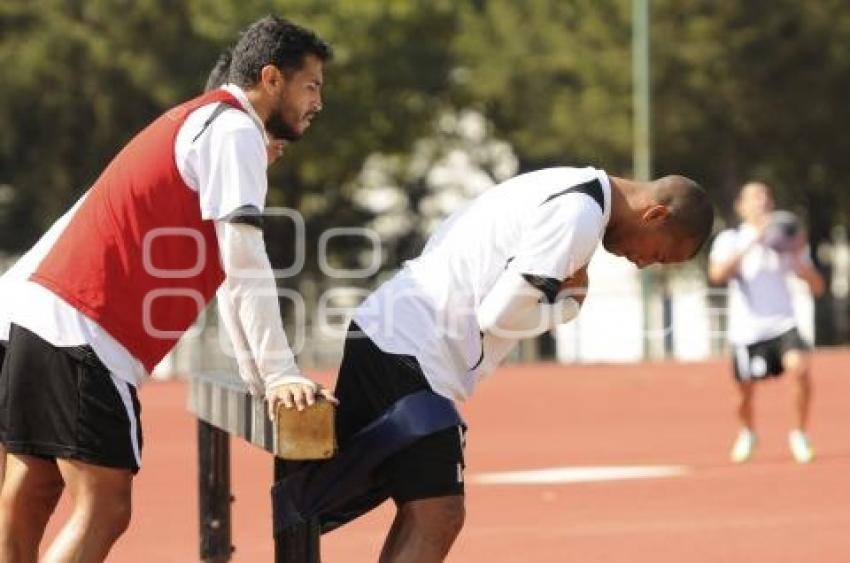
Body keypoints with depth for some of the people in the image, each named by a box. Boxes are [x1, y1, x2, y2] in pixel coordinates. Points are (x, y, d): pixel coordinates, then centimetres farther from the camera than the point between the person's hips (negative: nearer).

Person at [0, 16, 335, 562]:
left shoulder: (201, 120, 23)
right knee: (103, 512, -12)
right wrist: (280, 374, -13)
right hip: (83, 331, -10)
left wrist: (262, 375, 30)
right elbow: (245, 265, -15)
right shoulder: (235, 129, -7)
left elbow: (228, 272, 29)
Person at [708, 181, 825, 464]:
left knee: (800, 368, -26)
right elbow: (717, 273, -22)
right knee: (746, 393, 6)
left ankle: (800, 435, -7)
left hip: (782, 324, 1)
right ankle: (747, 433, 41)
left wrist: (798, 256, -13)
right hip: (746, 331, -1)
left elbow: (817, 287, 4)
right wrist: (752, 244, -28)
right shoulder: (730, 240, -1)